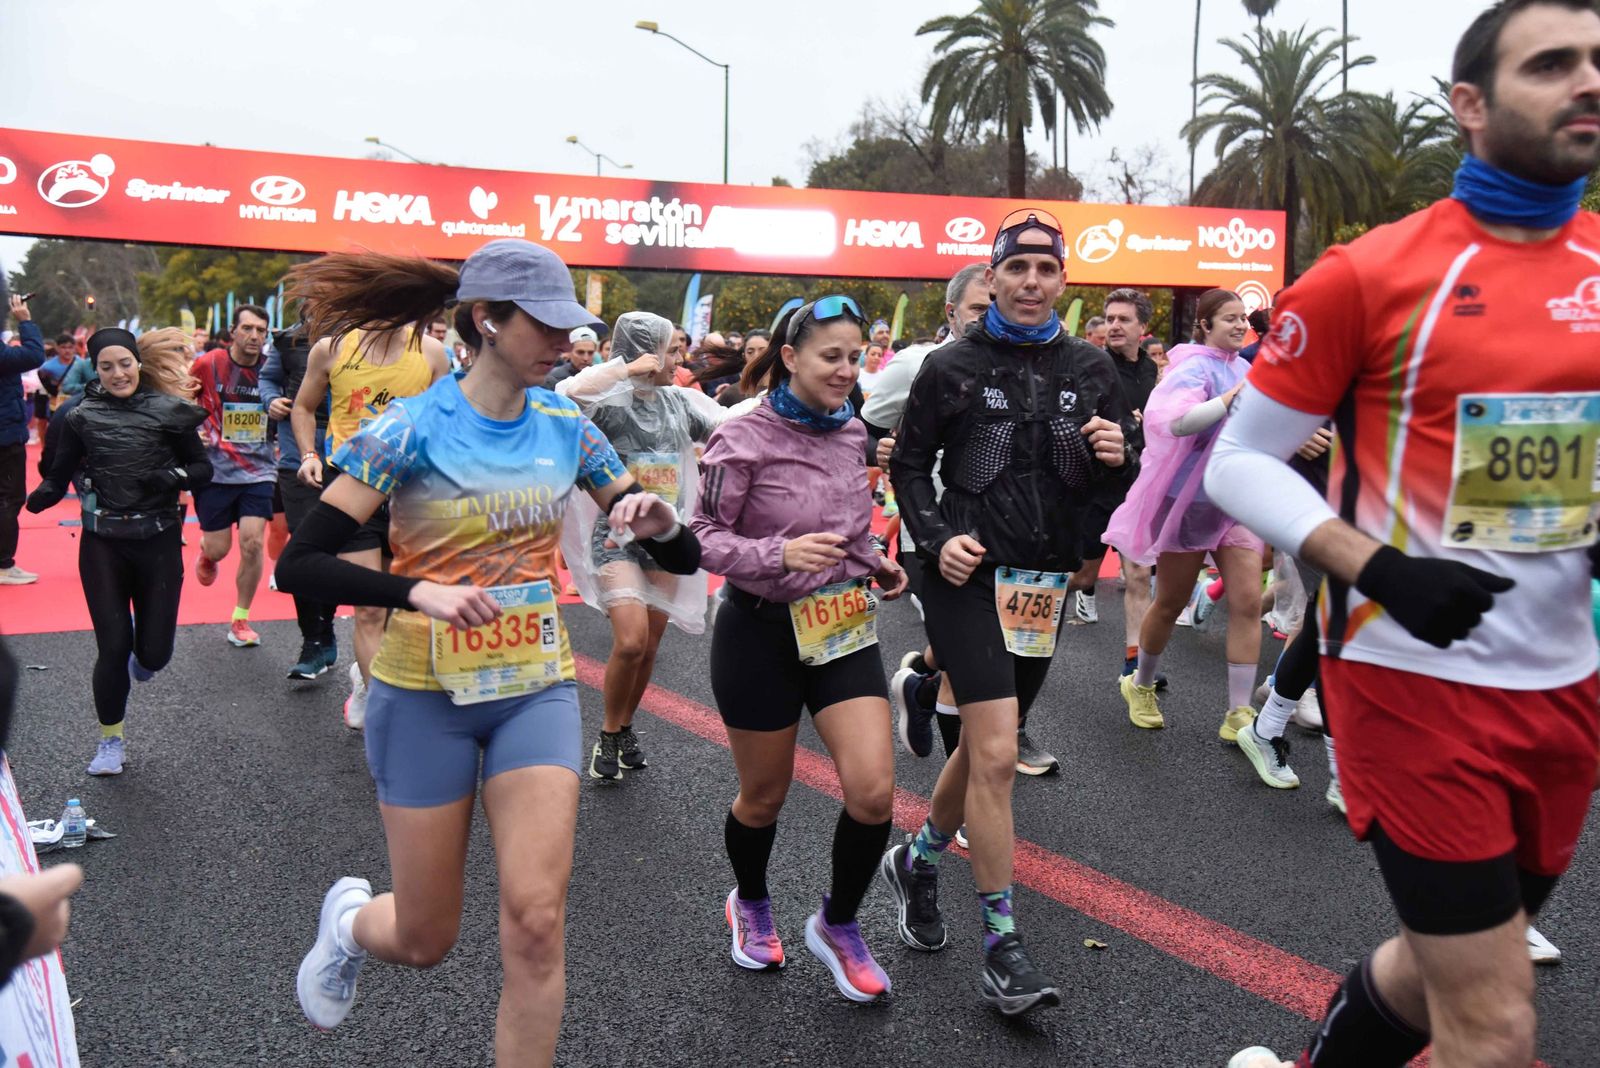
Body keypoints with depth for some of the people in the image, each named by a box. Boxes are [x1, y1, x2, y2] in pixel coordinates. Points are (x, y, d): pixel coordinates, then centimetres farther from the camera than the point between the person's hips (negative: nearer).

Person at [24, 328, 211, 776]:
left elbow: (203, 468, 2)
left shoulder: (169, 411, -2)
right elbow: (58, 478, 6)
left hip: (158, 541, 0)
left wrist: (172, 477, -17)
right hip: (102, 543, 0)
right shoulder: (83, 417, 2)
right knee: (113, 647, -3)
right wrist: (33, 500, -13)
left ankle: (141, 657, 41)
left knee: (154, 652, 1)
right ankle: (110, 740, 18)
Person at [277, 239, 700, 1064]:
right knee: (425, 941, 9)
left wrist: (662, 524, -21)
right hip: (425, 696, -2)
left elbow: (680, 560, 2)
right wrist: (420, 592, -33)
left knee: (535, 921, -10)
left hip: (536, 690, 3)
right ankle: (350, 917, 45)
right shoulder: (411, 429, -14)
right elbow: (298, 565, -18)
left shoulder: (567, 426, -1)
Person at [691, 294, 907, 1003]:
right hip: (761, 631, -4)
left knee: (874, 792, -8)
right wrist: (780, 554, -28)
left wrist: (875, 562, 3)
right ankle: (750, 904, 45)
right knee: (764, 797, 12)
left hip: (842, 623, 4)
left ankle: (838, 925, 19)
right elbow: (704, 535, -13)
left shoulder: (851, 431, 3)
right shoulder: (743, 439, -15)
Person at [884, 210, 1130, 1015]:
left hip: (1044, 583, 5)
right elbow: (909, 463, 5)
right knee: (996, 754, -12)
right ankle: (1001, 943, 0)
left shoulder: (1090, 368, 8)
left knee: (986, 744, 17)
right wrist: (935, 537, -10)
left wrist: (1116, 457, -10)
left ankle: (919, 862, 42)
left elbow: (1122, 475, 13)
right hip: (970, 575, -4)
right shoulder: (951, 367, -2)